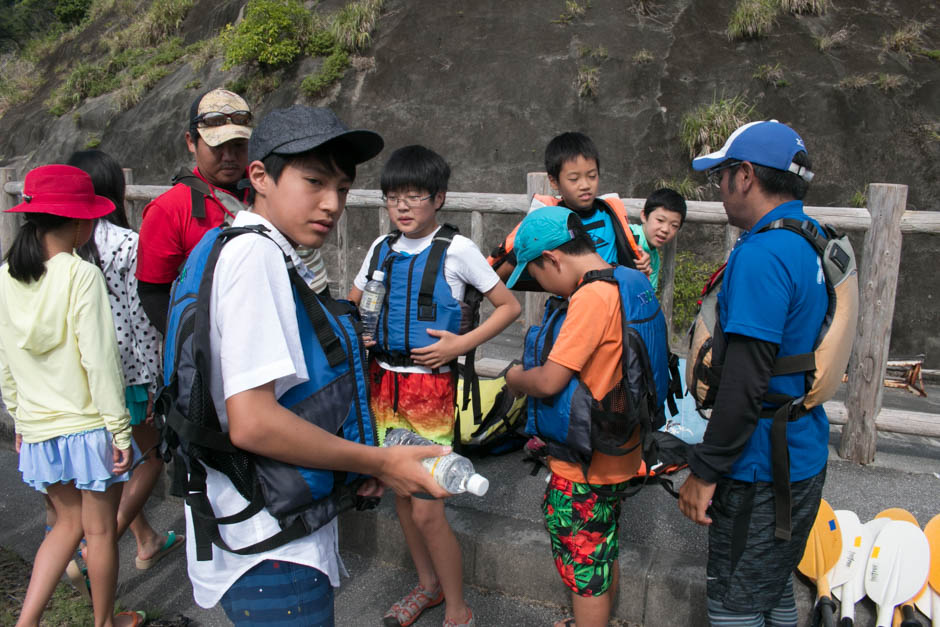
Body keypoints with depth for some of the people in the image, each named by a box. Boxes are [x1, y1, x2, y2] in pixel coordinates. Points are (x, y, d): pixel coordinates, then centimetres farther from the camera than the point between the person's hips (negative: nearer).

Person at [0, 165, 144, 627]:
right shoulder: (81, 275, -17)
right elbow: (99, 360, -19)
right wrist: (120, 430, -12)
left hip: (38, 430, 6)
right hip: (89, 426, -6)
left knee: (68, 522, 23)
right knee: (101, 530, 12)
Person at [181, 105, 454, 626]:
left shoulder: (262, 254, 10)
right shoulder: (256, 254, -20)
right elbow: (251, 421, -27)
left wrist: (355, 462, 7)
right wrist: (377, 462, -17)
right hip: (271, 556, -10)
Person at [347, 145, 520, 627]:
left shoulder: (456, 250, -7)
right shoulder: (382, 248, 7)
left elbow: (509, 306, -4)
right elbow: (350, 305, 20)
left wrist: (461, 344, -14)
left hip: (432, 384, -5)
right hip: (384, 380, 6)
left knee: (426, 509, -4)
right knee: (401, 493, 16)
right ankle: (428, 583, 38)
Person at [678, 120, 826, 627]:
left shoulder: (761, 255, -23)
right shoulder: (818, 242, 8)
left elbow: (745, 384, -26)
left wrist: (704, 471, -17)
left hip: (760, 471, -9)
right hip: (803, 458, 9)